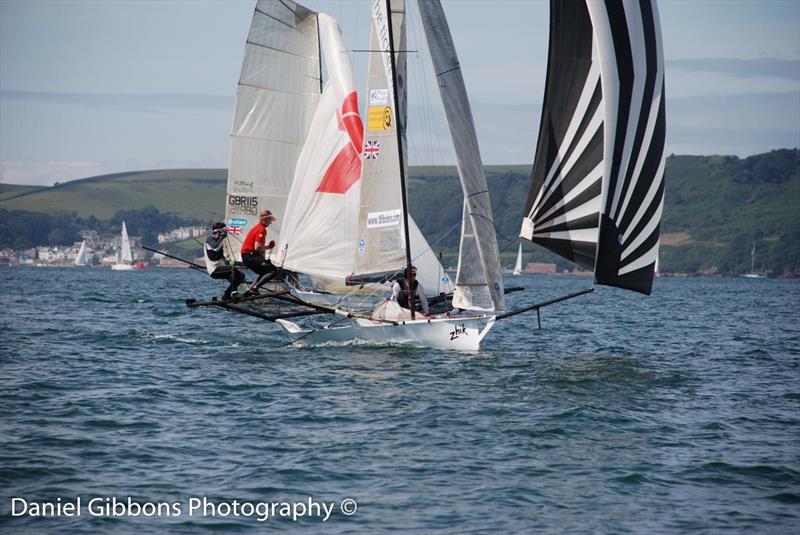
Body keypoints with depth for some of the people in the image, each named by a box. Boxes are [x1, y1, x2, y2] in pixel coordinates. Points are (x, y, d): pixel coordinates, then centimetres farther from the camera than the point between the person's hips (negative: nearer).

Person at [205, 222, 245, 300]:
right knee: (233, 270, -31)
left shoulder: (218, 240, 20)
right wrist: (222, 237, -25)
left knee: (241, 276, 2)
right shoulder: (209, 239, -7)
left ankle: (226, 295, 4)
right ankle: (233, 292, -31)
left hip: (220, 268, 9)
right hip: (214, 270, -9)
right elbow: (215, 248, -30)